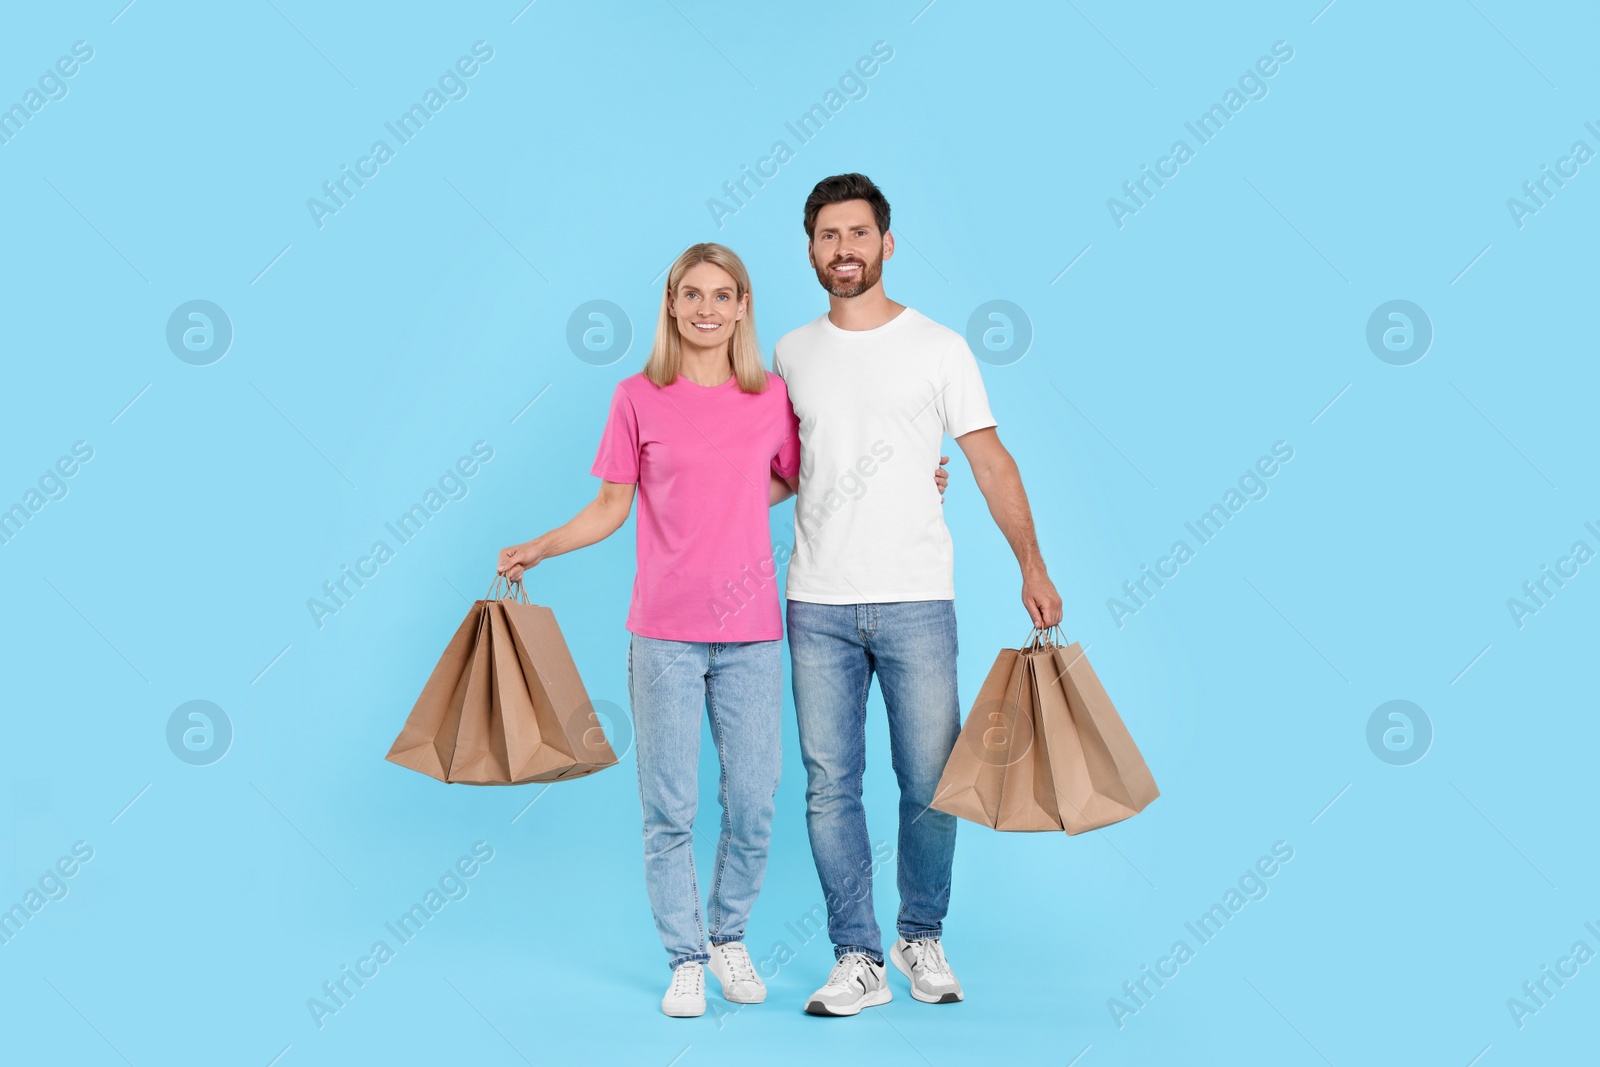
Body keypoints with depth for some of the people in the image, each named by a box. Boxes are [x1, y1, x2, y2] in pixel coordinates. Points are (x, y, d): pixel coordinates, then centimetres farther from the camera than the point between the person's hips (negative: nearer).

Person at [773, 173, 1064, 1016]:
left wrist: (1032, 566, -4)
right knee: (829, 786, 2)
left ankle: (922, 939, 23)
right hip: (818, 605, 2)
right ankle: (857, 960, 11)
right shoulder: (790, 356, 10)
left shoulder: (938, 348, 2)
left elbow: (989, 460, 1)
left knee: (931, 782, 3)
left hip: (916, 601, -2)